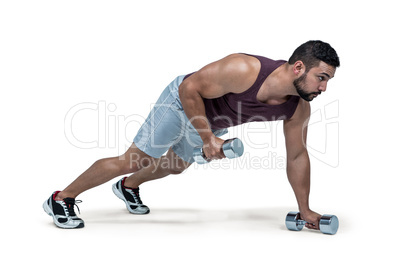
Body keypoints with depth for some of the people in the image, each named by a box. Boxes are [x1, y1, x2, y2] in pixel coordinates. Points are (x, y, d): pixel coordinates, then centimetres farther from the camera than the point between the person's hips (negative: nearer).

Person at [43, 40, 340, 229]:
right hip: (183, 104, -7)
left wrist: (305, 209, -2)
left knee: (176, 166, 26)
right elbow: (190, 88, -32)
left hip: (213, 122, 7)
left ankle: (128, 187, 54)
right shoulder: (243, 70, -42)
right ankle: (62, 199, 13)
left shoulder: (299, 108, -21)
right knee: (131, 161, -3)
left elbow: (297, 156, -8)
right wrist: (207, 138, -34)